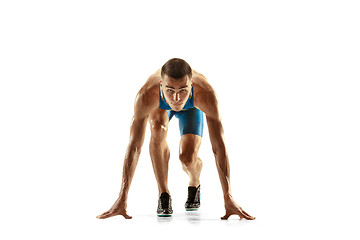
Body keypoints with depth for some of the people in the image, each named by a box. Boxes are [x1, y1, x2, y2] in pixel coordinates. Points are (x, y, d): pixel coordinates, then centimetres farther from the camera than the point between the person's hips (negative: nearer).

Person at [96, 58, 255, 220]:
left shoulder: (205, 94, -45)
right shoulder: (146, 95, -45)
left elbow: (219, 146, -42)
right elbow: (134, 146, -42)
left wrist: (228, 198, -44)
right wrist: (122, 199, -44)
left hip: (191, 108, 0)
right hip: (159, 106, 0)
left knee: (188, 158, -21)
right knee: (158, 129, -33)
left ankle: (194, 184, 17)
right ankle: (163, 195, -17)